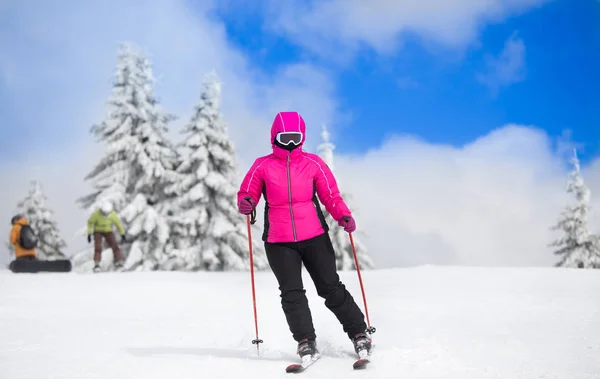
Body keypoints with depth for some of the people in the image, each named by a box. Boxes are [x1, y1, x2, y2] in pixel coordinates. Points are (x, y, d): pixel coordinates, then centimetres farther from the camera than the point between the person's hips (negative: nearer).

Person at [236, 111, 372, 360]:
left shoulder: (313, 163, 1)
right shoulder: (263, 166, 1)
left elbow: (331, 195, 3)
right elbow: (248, 193, 5)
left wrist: (343, 215, -14)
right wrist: (246, 204, -18)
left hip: (314, 236, 0)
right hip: (278, 242, 0)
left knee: (331, 288, 4)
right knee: (292, 293, -3)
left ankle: (359, 333, 16)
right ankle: (306, 342, 9)